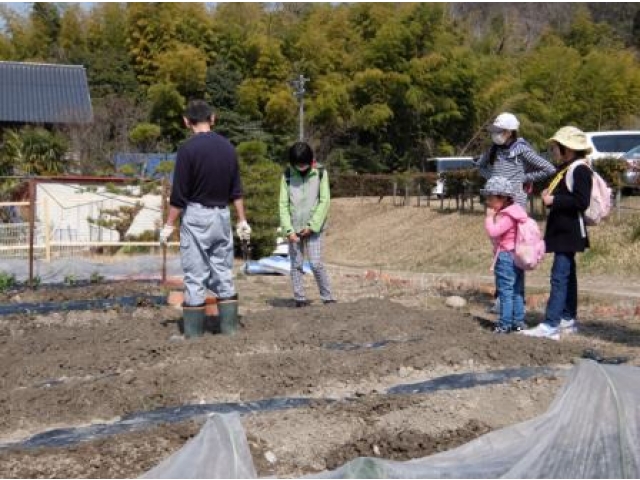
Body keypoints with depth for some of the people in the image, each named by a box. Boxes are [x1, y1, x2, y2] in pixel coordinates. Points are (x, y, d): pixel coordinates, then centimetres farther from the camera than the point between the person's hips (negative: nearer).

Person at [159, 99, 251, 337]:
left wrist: (169, 225, -4)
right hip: (222, 215, 5)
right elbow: (236, 190, 9)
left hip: (196, 216, -5)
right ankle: (230, 330, 14)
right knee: (224, 276, 11)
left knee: (195, 279, 1)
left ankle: (194, 334, 6)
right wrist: (242, 221, 16)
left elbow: (179, 194, -12)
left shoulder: (188, 148, -13)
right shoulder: (228, 147, 4)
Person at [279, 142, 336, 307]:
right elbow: (283, 204, -1)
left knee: (316, 264, -7)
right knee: (296, 265, 3)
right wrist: (289, 230, -11)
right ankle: (300, 299, 9)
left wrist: (312, 225, -12)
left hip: (314, 228, -2)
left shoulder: (320, 173, -3)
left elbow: (324, 201, -5)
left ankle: (328, 298, 3)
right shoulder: (288, 175, 0)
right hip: (294, 229, 2)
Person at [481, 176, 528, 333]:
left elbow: (493, 232, -26)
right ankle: (518, 322, 20)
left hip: (505, 257, -10)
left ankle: (505, 324, 0)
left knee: (505, 291, -4)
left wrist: (489, 217, -16)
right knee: (517, 291, 13)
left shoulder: (506, 216, -20)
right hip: (516, 257, 10)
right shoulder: (514, 212, 12)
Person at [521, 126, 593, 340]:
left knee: (560, 277, -13)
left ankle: (550, 326, -15)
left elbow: (582, 202, -23)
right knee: (567, 276, 16)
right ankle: (568, 320, 24)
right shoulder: (566, 169, 16)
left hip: (569, 232, -11)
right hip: (563, 231, 11)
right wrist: (550, 196, 6)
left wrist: (554, 200, -19)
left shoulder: (579, 169, -15)